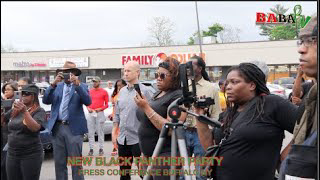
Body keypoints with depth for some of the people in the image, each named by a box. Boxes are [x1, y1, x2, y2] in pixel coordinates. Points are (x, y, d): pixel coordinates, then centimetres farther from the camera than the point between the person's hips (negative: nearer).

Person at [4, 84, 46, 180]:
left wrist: (25, 111, -29)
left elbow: (35, 127, -21)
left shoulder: (39, 111, -7)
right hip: (12, 154, 5)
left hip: (31, 155, -5)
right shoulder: (14, 110, 9)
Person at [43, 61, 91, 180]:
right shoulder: (57, 86, 12)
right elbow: (45, 101, 0)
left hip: (74, 128, -3)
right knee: (59, 162, 12)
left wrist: (77, 84, -21)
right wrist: (53, 84, -12)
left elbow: (88, 102, -13)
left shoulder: (82, 86, 3)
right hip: (57, 128, 4)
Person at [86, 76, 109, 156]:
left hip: (100, 113, -3)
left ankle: (101, 149, 6)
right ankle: (91, 149, 6)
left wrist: (100, 108, -12)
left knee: (100, 131, -1)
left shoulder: (104, 92, 2)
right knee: (90, 132, 2)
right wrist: (88, 108, 0)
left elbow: (106, 104, 2)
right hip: (91, 113, 3)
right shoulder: (90, 91, 12)